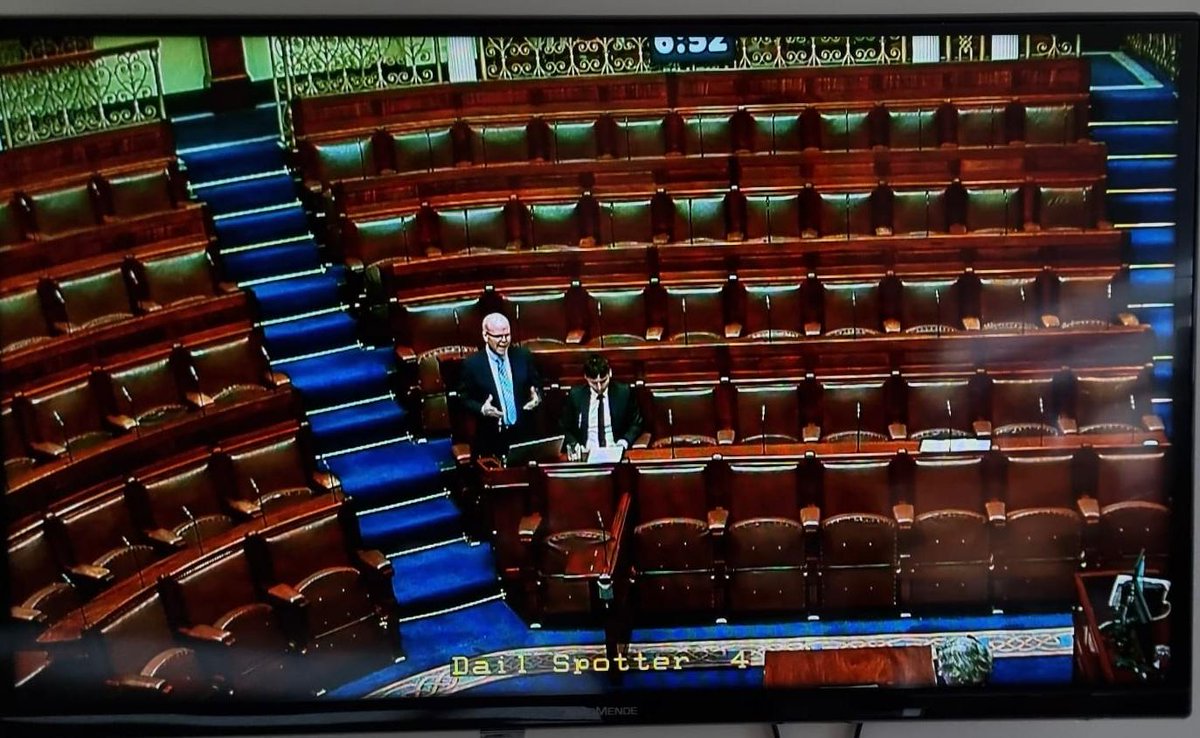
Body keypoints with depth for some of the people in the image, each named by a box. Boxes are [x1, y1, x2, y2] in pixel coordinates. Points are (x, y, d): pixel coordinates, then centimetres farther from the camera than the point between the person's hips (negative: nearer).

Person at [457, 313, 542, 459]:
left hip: (524, 435, 2)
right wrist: (482, 409, -18)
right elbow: (464, 399, 0)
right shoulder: (472, 364, -5)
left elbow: (537, 387, 12)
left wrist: (537, 398, -10)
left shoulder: (524, 356, 2)